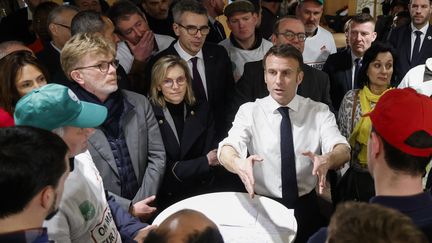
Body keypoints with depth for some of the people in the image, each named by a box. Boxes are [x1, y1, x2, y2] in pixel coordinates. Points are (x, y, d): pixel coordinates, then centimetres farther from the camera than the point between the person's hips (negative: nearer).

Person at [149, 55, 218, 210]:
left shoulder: (201, 110, 4)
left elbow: (211, 155, 3)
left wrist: (179, 169, -11)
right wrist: (204, 162, -7)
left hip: (201, 194, 3)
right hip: (165, 200, -2)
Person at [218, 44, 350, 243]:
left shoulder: (319, 111, 1)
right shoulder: (249, 111, -1)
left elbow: (343, 150, -13)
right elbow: (227, 148, -17)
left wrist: (327, 159, -37)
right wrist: (238, 163, -40)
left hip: (306, 207, 1)